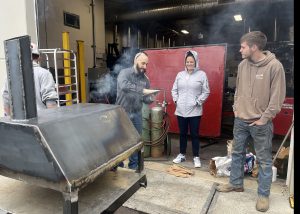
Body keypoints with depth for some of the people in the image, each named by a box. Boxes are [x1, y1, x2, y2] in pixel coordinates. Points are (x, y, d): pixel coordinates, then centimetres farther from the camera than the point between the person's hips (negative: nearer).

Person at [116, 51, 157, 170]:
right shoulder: (124, 73, -10)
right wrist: (143, 90, -38)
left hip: (137, 115, 5)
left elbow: (145, 99, 7)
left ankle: (134, 166, 31)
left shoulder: (145, 79, 6)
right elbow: (124, 86, -33)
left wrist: (151, 98, -16)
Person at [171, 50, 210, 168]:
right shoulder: (180, 74, 9)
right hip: (181, 110, 3)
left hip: (195, 111, -3)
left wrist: (198, 102, -10)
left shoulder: (202, 74, -2)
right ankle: (182, 155, 28)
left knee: (194, 134, 5)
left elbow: (206, 92, -2)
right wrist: (176, 100, 1)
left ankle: (196, 157, 19)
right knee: (182, 133, 14)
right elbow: (174, 89, 13)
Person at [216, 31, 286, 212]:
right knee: (237, 153, 16)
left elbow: (278, 96, -12)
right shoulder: (242, 65, 4)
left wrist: (264, 118, -13)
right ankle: (236, 183, 34)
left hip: (260, 123, -5)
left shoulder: (274, 66, -13)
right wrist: (236, 108, 7)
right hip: (241, 120, 6)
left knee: (264, 160, 7)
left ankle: (263, 194, 24)